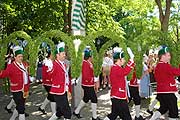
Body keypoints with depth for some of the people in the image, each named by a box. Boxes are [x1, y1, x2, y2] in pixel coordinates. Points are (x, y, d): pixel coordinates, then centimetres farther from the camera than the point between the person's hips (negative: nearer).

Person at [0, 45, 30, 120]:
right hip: (17, 91, -7)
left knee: (19, 106, 21)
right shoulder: (11, 67, -13)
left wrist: (27, 89, 9)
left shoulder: (24, 65, 7)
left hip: (24, 90, 7)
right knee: (21, 108, -6)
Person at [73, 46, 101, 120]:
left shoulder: (88, 63, 11)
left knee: (86, 99, 19)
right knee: (94, 99, -3)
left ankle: (76, 112, 30)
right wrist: (91, 79, -16)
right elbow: (85, 76, -27)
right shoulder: (86, 64, -21)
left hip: (89, 85, 10)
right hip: (88, 86, -10)